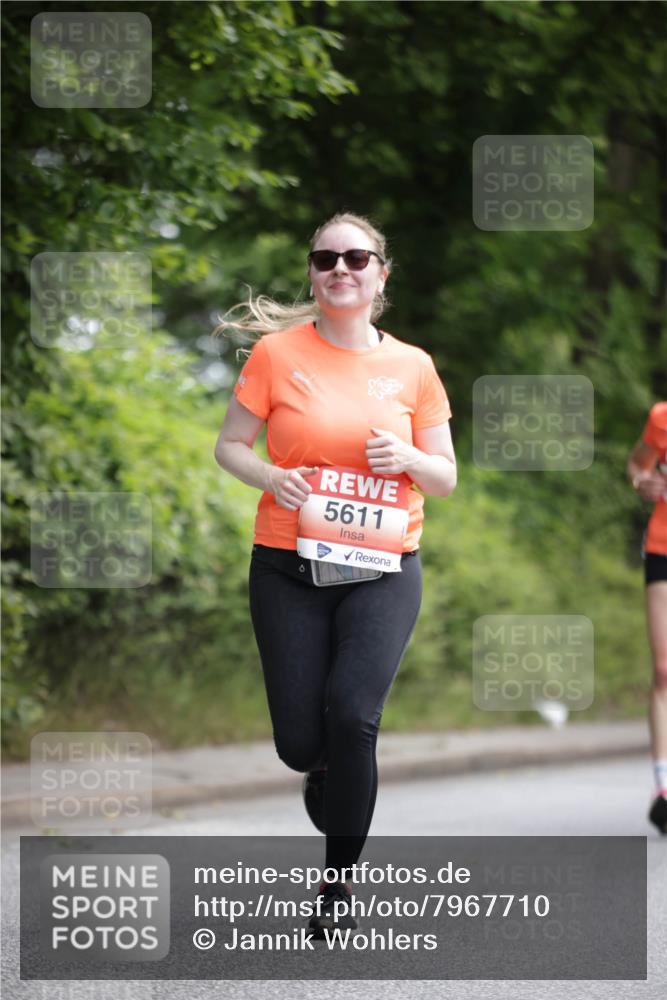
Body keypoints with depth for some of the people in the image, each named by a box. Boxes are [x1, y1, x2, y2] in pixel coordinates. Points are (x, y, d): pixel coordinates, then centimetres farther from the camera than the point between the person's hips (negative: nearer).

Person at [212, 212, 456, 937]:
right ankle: (325, 768, 39)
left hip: (383, 570, 0)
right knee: (300, 742, -1)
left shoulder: (412, 367, 4)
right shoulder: (277, 352, 0)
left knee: (351, 714, -19)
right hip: (289, 568, 0)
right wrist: (270, 477, -14)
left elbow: (446, 479, 10)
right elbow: (230, 445, 6)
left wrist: (407, 459, -12)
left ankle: (339, 880, -2)